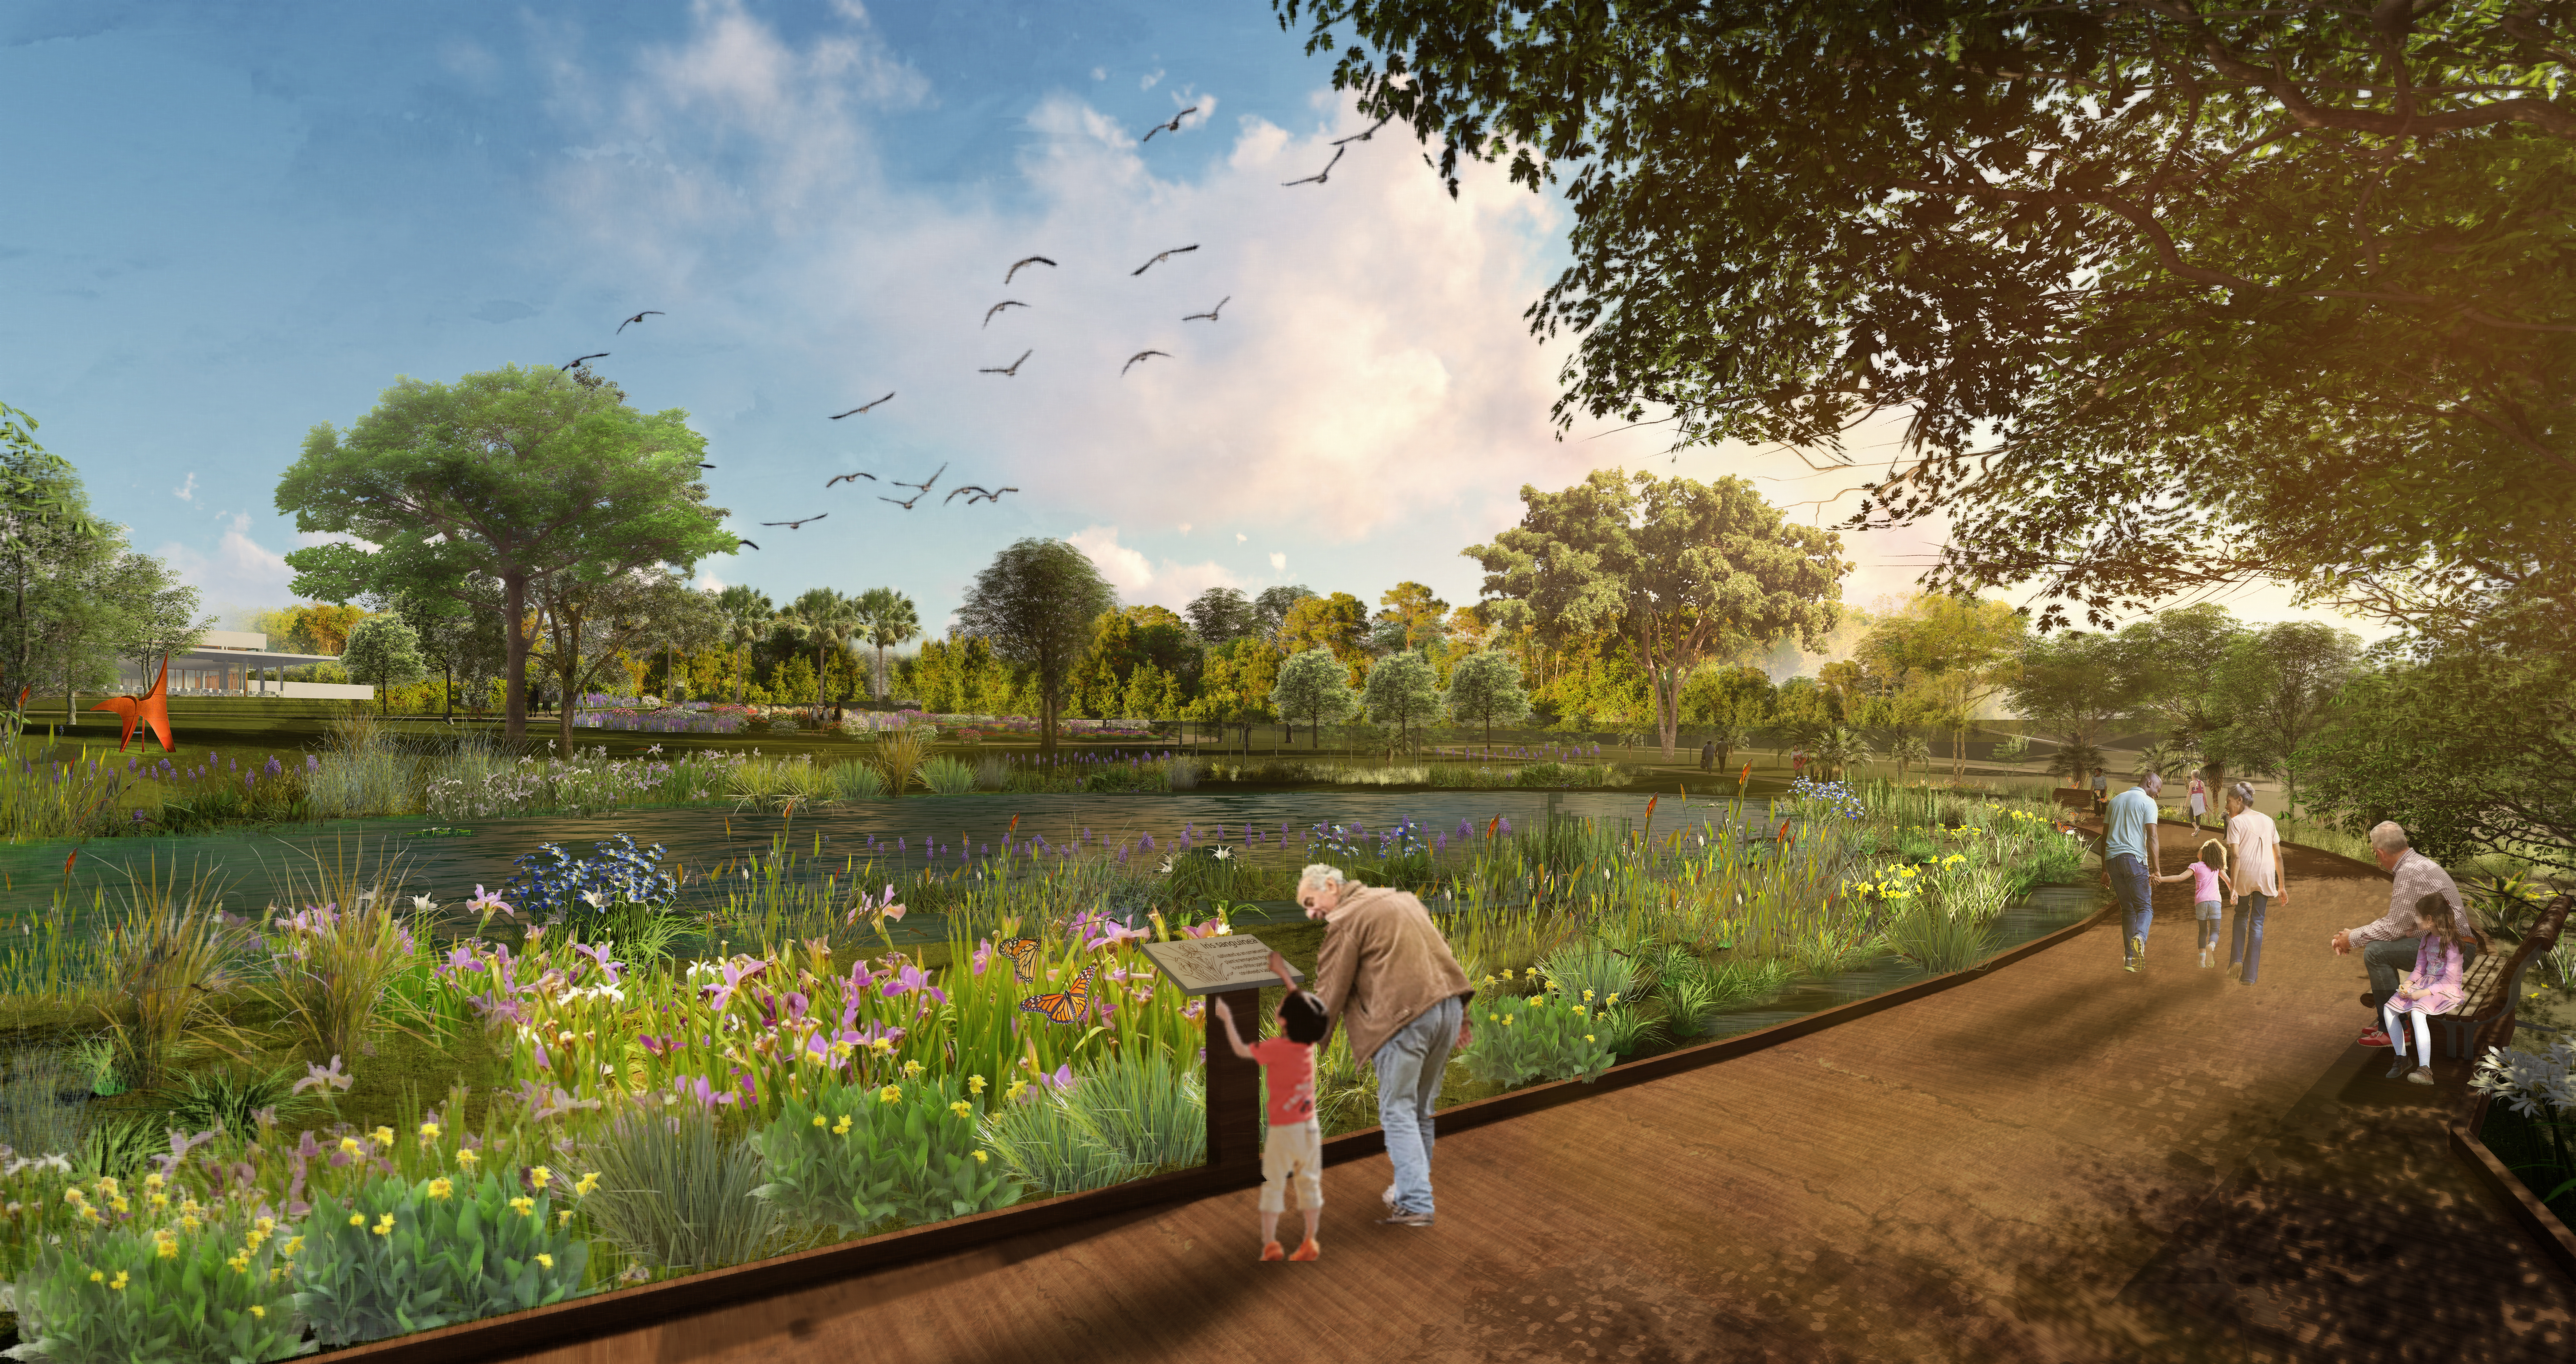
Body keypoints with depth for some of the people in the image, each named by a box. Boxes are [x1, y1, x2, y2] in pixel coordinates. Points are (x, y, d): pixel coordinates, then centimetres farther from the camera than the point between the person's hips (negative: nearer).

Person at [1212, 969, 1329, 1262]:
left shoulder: (1277, 1047, -17)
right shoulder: (1309, 1042, -1)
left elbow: (1241, 1050, -9)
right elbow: (1303, 1004, 12)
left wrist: (1227, 1019, 1)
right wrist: (1283, 972, 15)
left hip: (1283, 1129, -5)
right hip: (1310, 1125, 5)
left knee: (1273, 1186, 6)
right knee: (1310, 1183, 12)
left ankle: (1270, 1247, 6)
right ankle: (1310, 1244, 15)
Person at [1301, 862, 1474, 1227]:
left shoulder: (1345, 921, -4)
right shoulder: (1403, 899, 21)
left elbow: (1328, 996, -4)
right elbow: (1441, 954, 22)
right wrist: (1461, 1015, 25)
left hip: (1405, 1016, -8)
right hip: (1447, 1006, 8)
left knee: (1398, 1111, -1)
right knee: (1420, 1109, 18)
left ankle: (1415, 1205, -6)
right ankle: (1413, 1186, 26)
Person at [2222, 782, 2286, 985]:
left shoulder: (2236, 822, -2)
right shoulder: (2268, 820, 14)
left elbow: (2235, 857, -11)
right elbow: (2278, 856, 13)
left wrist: (2233, 888, -14)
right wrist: (2282, 887, 19)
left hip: (2244, 875, -3)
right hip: (2266, 876, 3)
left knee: (2241, 914, 21)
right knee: (2257, 922, 9)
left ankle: (2236, 960, 9)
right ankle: (2250, 974, 8)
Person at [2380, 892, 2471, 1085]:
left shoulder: (2452, 942, -15)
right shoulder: (2427, 939, 11)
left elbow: (2450, 979, -19)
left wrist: (2424, 993, -23)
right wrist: (2407, 983, -3)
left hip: (2446, 990, -8)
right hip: (2425, 983, 8)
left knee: (2417, 1011, -35)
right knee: (2389, 1008, -9)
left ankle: (2425, 1070, -36)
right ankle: (2402, 1059, 0)